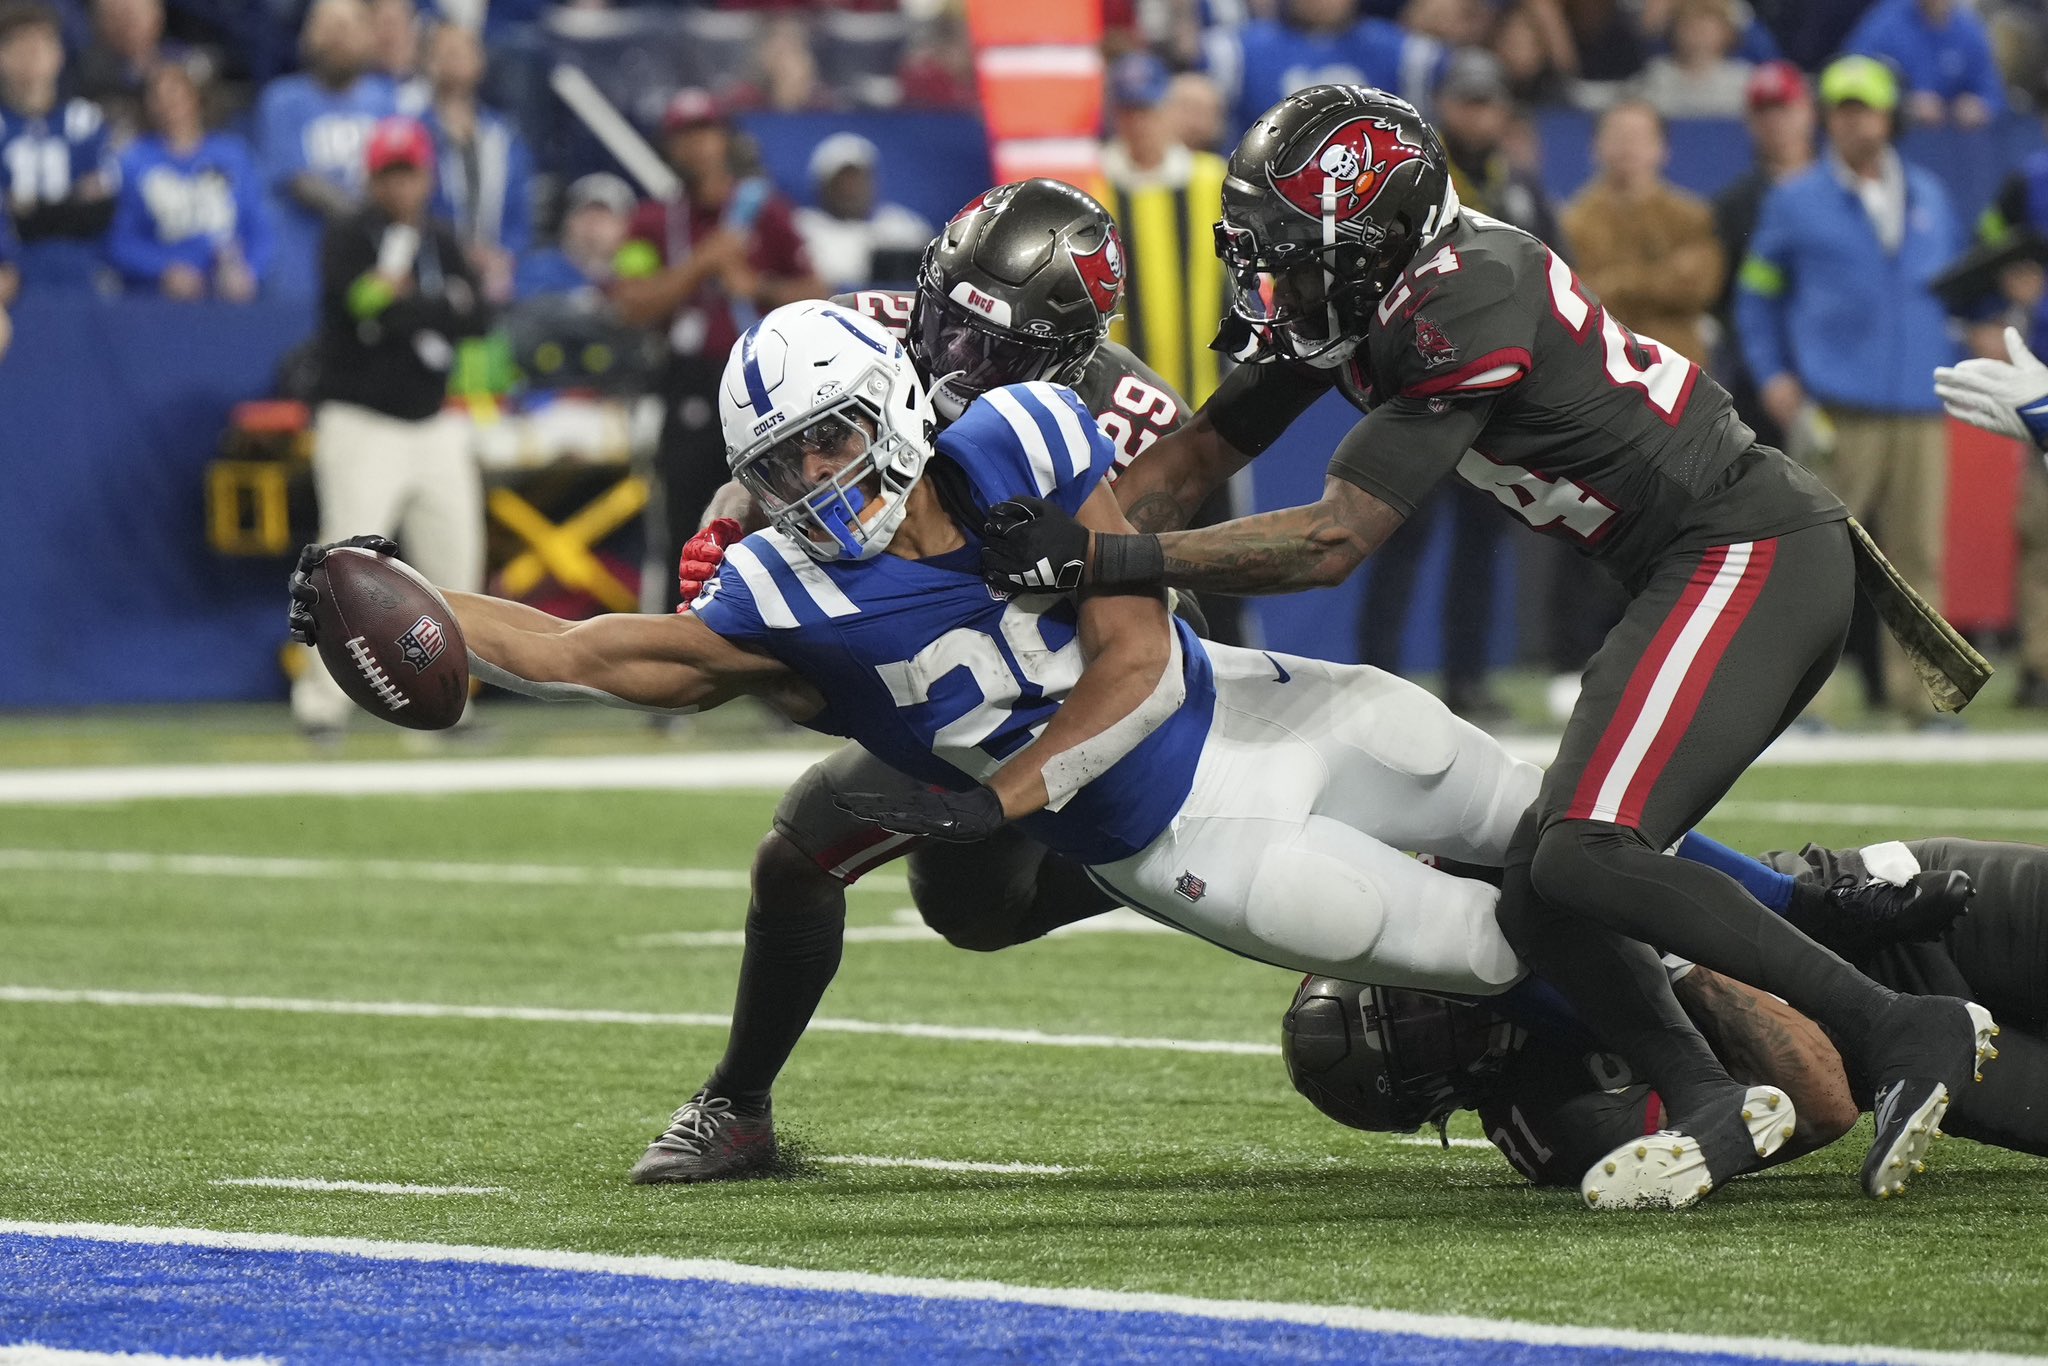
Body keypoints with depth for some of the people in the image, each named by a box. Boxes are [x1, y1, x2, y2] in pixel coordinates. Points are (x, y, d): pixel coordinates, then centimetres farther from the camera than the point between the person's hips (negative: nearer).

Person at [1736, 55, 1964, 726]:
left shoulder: (1929, 196, 17)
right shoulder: (1794, 203, 7)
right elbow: (1755, 296, 9)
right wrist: (1772, 377, -1)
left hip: (1921, 411, 3)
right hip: (1835, 411, -3)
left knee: (1919, 556, 0)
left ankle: (1915, 692, 3)